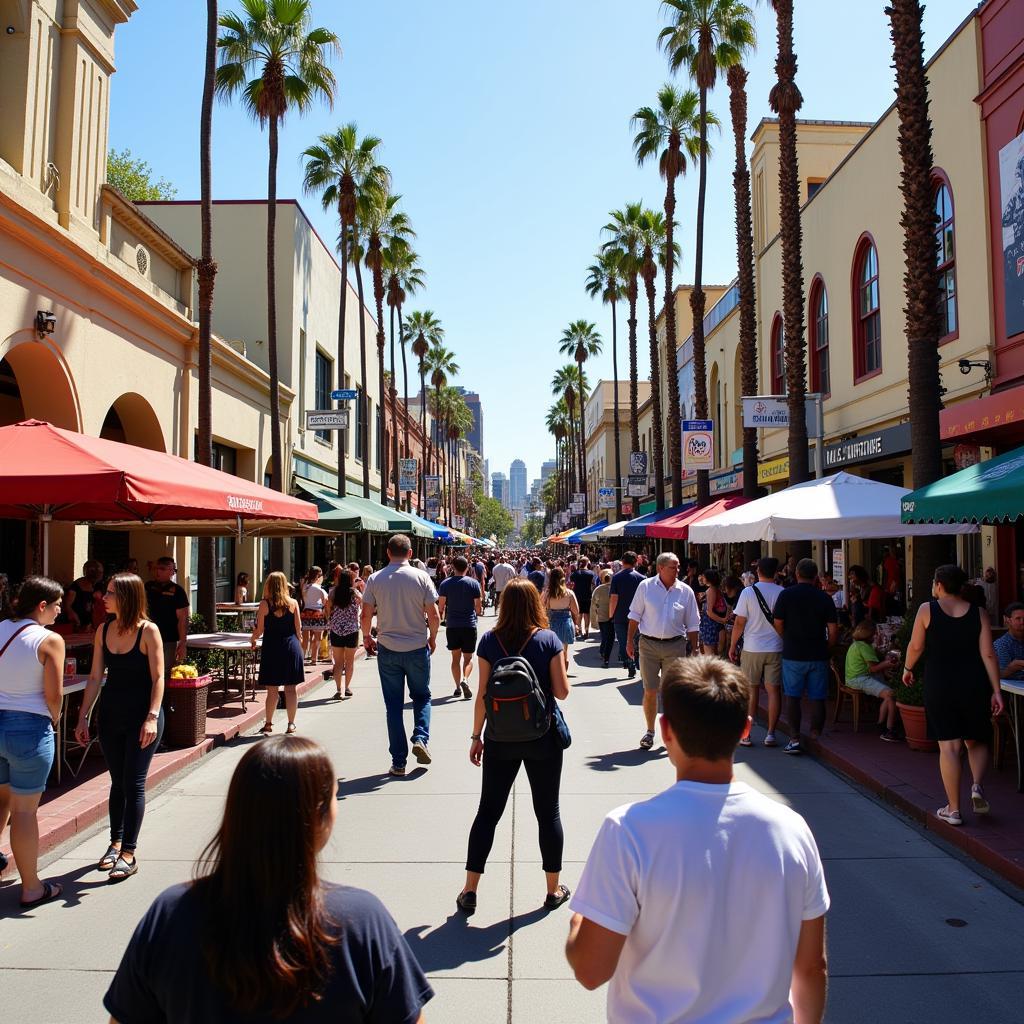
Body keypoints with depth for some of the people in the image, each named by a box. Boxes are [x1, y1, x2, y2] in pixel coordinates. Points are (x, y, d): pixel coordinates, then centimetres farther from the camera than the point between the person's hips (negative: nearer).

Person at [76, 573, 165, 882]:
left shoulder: (148, 631, -13)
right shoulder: (103, 630, 2)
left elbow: (158, 677, -13)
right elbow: (95, 677, 8)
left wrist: (152, 717, -20)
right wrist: (83, 717, 6)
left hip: (142, 716, -5)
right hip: (111, 715, 5)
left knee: (133, 784, -1)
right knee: (117, 782, 16)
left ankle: (128, 853, 8)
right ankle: (116, 842, 31)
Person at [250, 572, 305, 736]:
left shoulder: (265, 604, -6)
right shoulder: (293, 603, -1)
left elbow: (259, 630, -4)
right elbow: (298, 629, 1)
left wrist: (252, 639, 17)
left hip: (272, 648, -1)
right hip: (291, 647, 1)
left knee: (272, 689, 7)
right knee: (291, 688, 6)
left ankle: (268, 723, 16)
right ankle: (291, 724, 10)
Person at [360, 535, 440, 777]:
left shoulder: (375, 579, -3)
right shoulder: (421, 577, -7)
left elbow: (366, 615, -2)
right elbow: (434, 615, -6)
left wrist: (367, 637, 17)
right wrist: (432, 638, 11)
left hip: (387, 649, 1)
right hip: (417, 648, -1)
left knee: (393, 705, 8)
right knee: (422, 696, 19)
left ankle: (398, 762, 11)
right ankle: (421, 738, -2)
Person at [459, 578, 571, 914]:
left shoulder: (489, 641, -6)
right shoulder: (549, 639, -10)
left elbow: (482, 695, -4)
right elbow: (562, 692, -8)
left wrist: (476, 736, 6)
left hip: (501, 738, 1)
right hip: (542, 738, -1)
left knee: (488, 811, 12)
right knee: (548, 811, 13)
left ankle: (469, 890, 18)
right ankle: (554, 889, 25)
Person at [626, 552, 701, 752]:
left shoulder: (686, 591, 1)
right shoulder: (645, 587, -2)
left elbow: (693, 624, 7)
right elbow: (635, 616, 4)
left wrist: (695, 648, 4)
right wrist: (630, 641, 1)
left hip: (675, 645, 1)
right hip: (649, 644, -1)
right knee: (649, 691, 5)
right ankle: (650, 731, 20)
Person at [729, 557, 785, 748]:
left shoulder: (748, 592, -7)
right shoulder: (783, 593, -3)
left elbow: (739, 622, -6)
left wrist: (732, 646, 4)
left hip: (752, 648, -1)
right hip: (776, 648, 1)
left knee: (751, 690, 9)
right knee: (773, 690, 7)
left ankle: (746, 734, 10)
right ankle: (770, 734, 9)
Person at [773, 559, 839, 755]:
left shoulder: (786, 595, -5)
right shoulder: (824, 597, -1)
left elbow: (778, 624, -2)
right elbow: (833, 629, -2)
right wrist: (827, 647, 12)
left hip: (792, 655, -1)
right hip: (818, 656, 1)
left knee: (792, 697, 5)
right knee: (817, 698, 8)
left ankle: (795, 739, 3)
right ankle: (816, 737, 12)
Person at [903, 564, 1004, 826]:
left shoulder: (927, 609, -5)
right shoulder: (978, 613, 1)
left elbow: (916, 646, -2)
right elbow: (988, 654, -3)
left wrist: (907, 669, 16)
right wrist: (996, 690, 0)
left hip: (939, 686, -2)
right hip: (975, 686, 2)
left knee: (948, 746, 2)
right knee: (976, 741, 20)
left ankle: (953, 809, 5)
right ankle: (977, 785, -3)